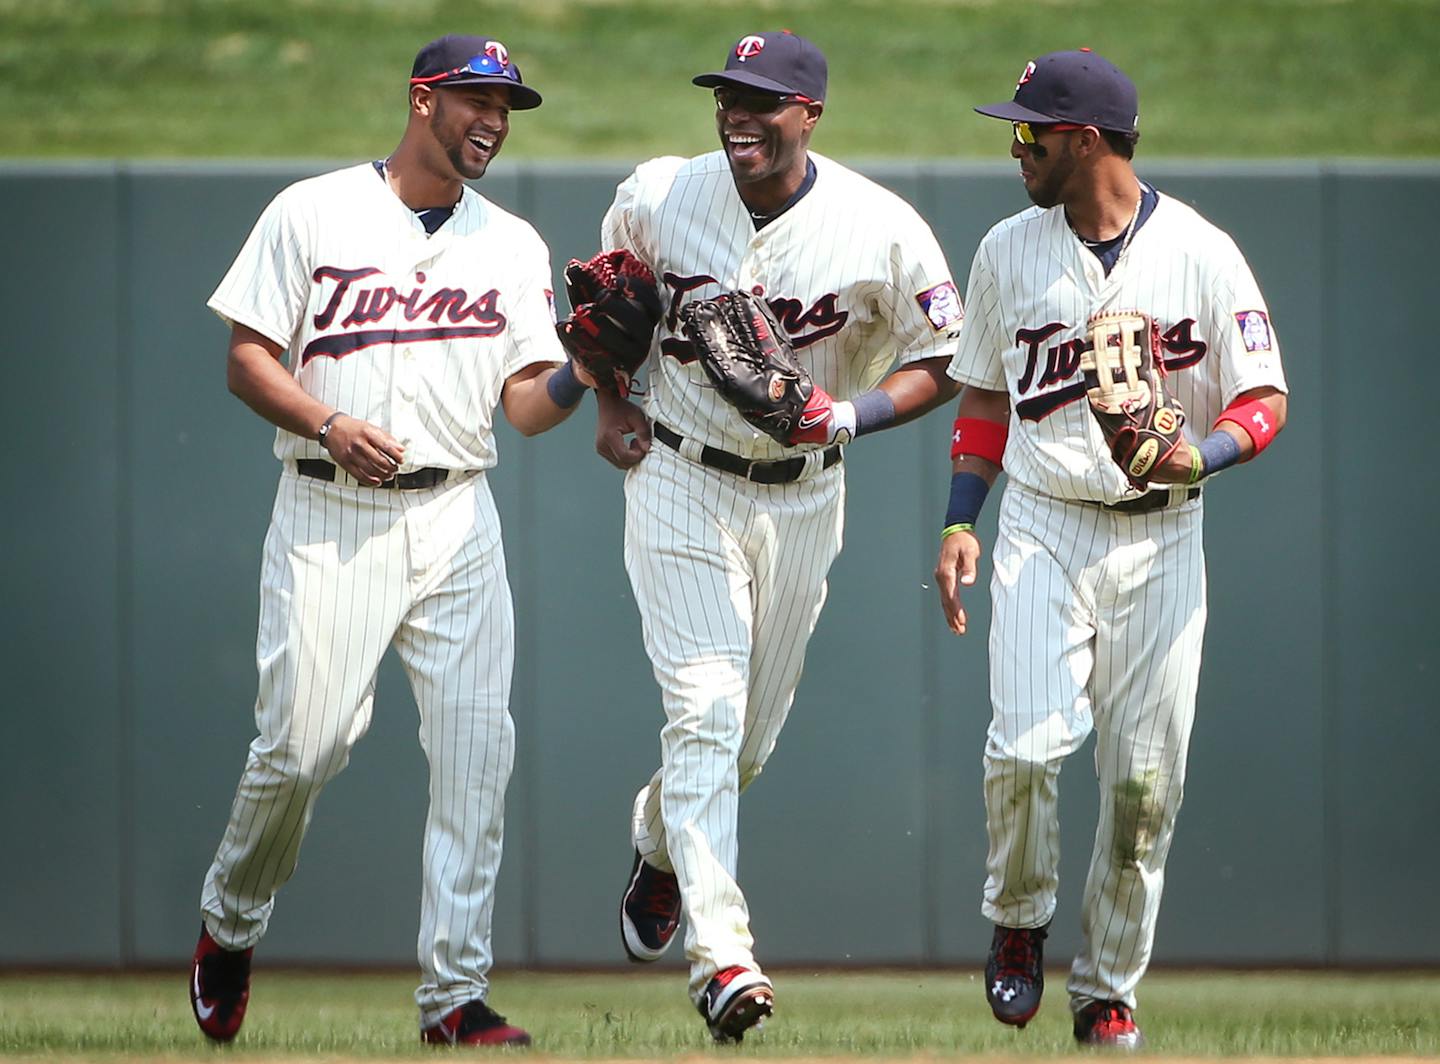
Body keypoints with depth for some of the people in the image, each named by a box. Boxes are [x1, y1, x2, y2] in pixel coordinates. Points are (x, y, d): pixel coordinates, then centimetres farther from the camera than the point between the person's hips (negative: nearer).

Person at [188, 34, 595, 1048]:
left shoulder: (512, 245, 13)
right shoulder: (313, 213, 2)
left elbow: (528, 403, 8)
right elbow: (248, 358, 1)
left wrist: (590, 365, -12)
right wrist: (326, 423, -16)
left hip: (456, 518, 3)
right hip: (329, 518, -3)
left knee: (477, 747, -8)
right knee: (303, 743, -8)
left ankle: (456, 993, -5)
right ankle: (231, 921, 21)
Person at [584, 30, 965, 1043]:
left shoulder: (883, 230, -15)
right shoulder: (657, 197, -9)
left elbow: (941, 364, -7)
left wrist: (848, 414, -23)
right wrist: (611, 406, 3)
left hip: (802, 497, 1)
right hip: (681, 481, -1)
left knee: (752, 733, 13)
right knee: (705, 708, -16)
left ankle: (661, 847, 46)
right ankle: (722, 956, -21)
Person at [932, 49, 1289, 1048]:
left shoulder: (1201, 253, -5)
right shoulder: (1009, 251, 5)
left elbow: (1265, 401, -3)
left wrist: (1196, 458, -23)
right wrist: (960, 523, 5)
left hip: (1161, 538, -1)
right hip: (1044, 527, 1)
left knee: (1145, 776, 0)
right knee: (1029, 742, -18)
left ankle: (1109, 992, 14)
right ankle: (1019, 921, 9)